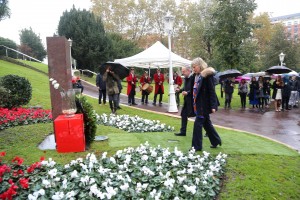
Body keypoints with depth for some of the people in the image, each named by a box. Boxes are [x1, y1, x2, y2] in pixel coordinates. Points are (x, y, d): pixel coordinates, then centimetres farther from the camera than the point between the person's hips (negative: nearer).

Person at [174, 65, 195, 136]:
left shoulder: (193, 77, -19)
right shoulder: (186, 78, 8)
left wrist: (187, 93, -30)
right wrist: (179, 90, 0)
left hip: (192, 100, -9)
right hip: (187, 100, 9)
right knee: (183, 114, 11)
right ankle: (183, 131, 22)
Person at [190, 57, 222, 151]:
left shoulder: (207, 75, -14)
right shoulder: (197, 76, 11)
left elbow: (212, 91, -17)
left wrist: (213, 106, -20)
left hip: (204, 105, -9)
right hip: (199, 104, 9)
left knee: (198, 123, -6)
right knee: (206, 123, 18)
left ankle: (196, 146, 4)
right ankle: (216, 141, 34)